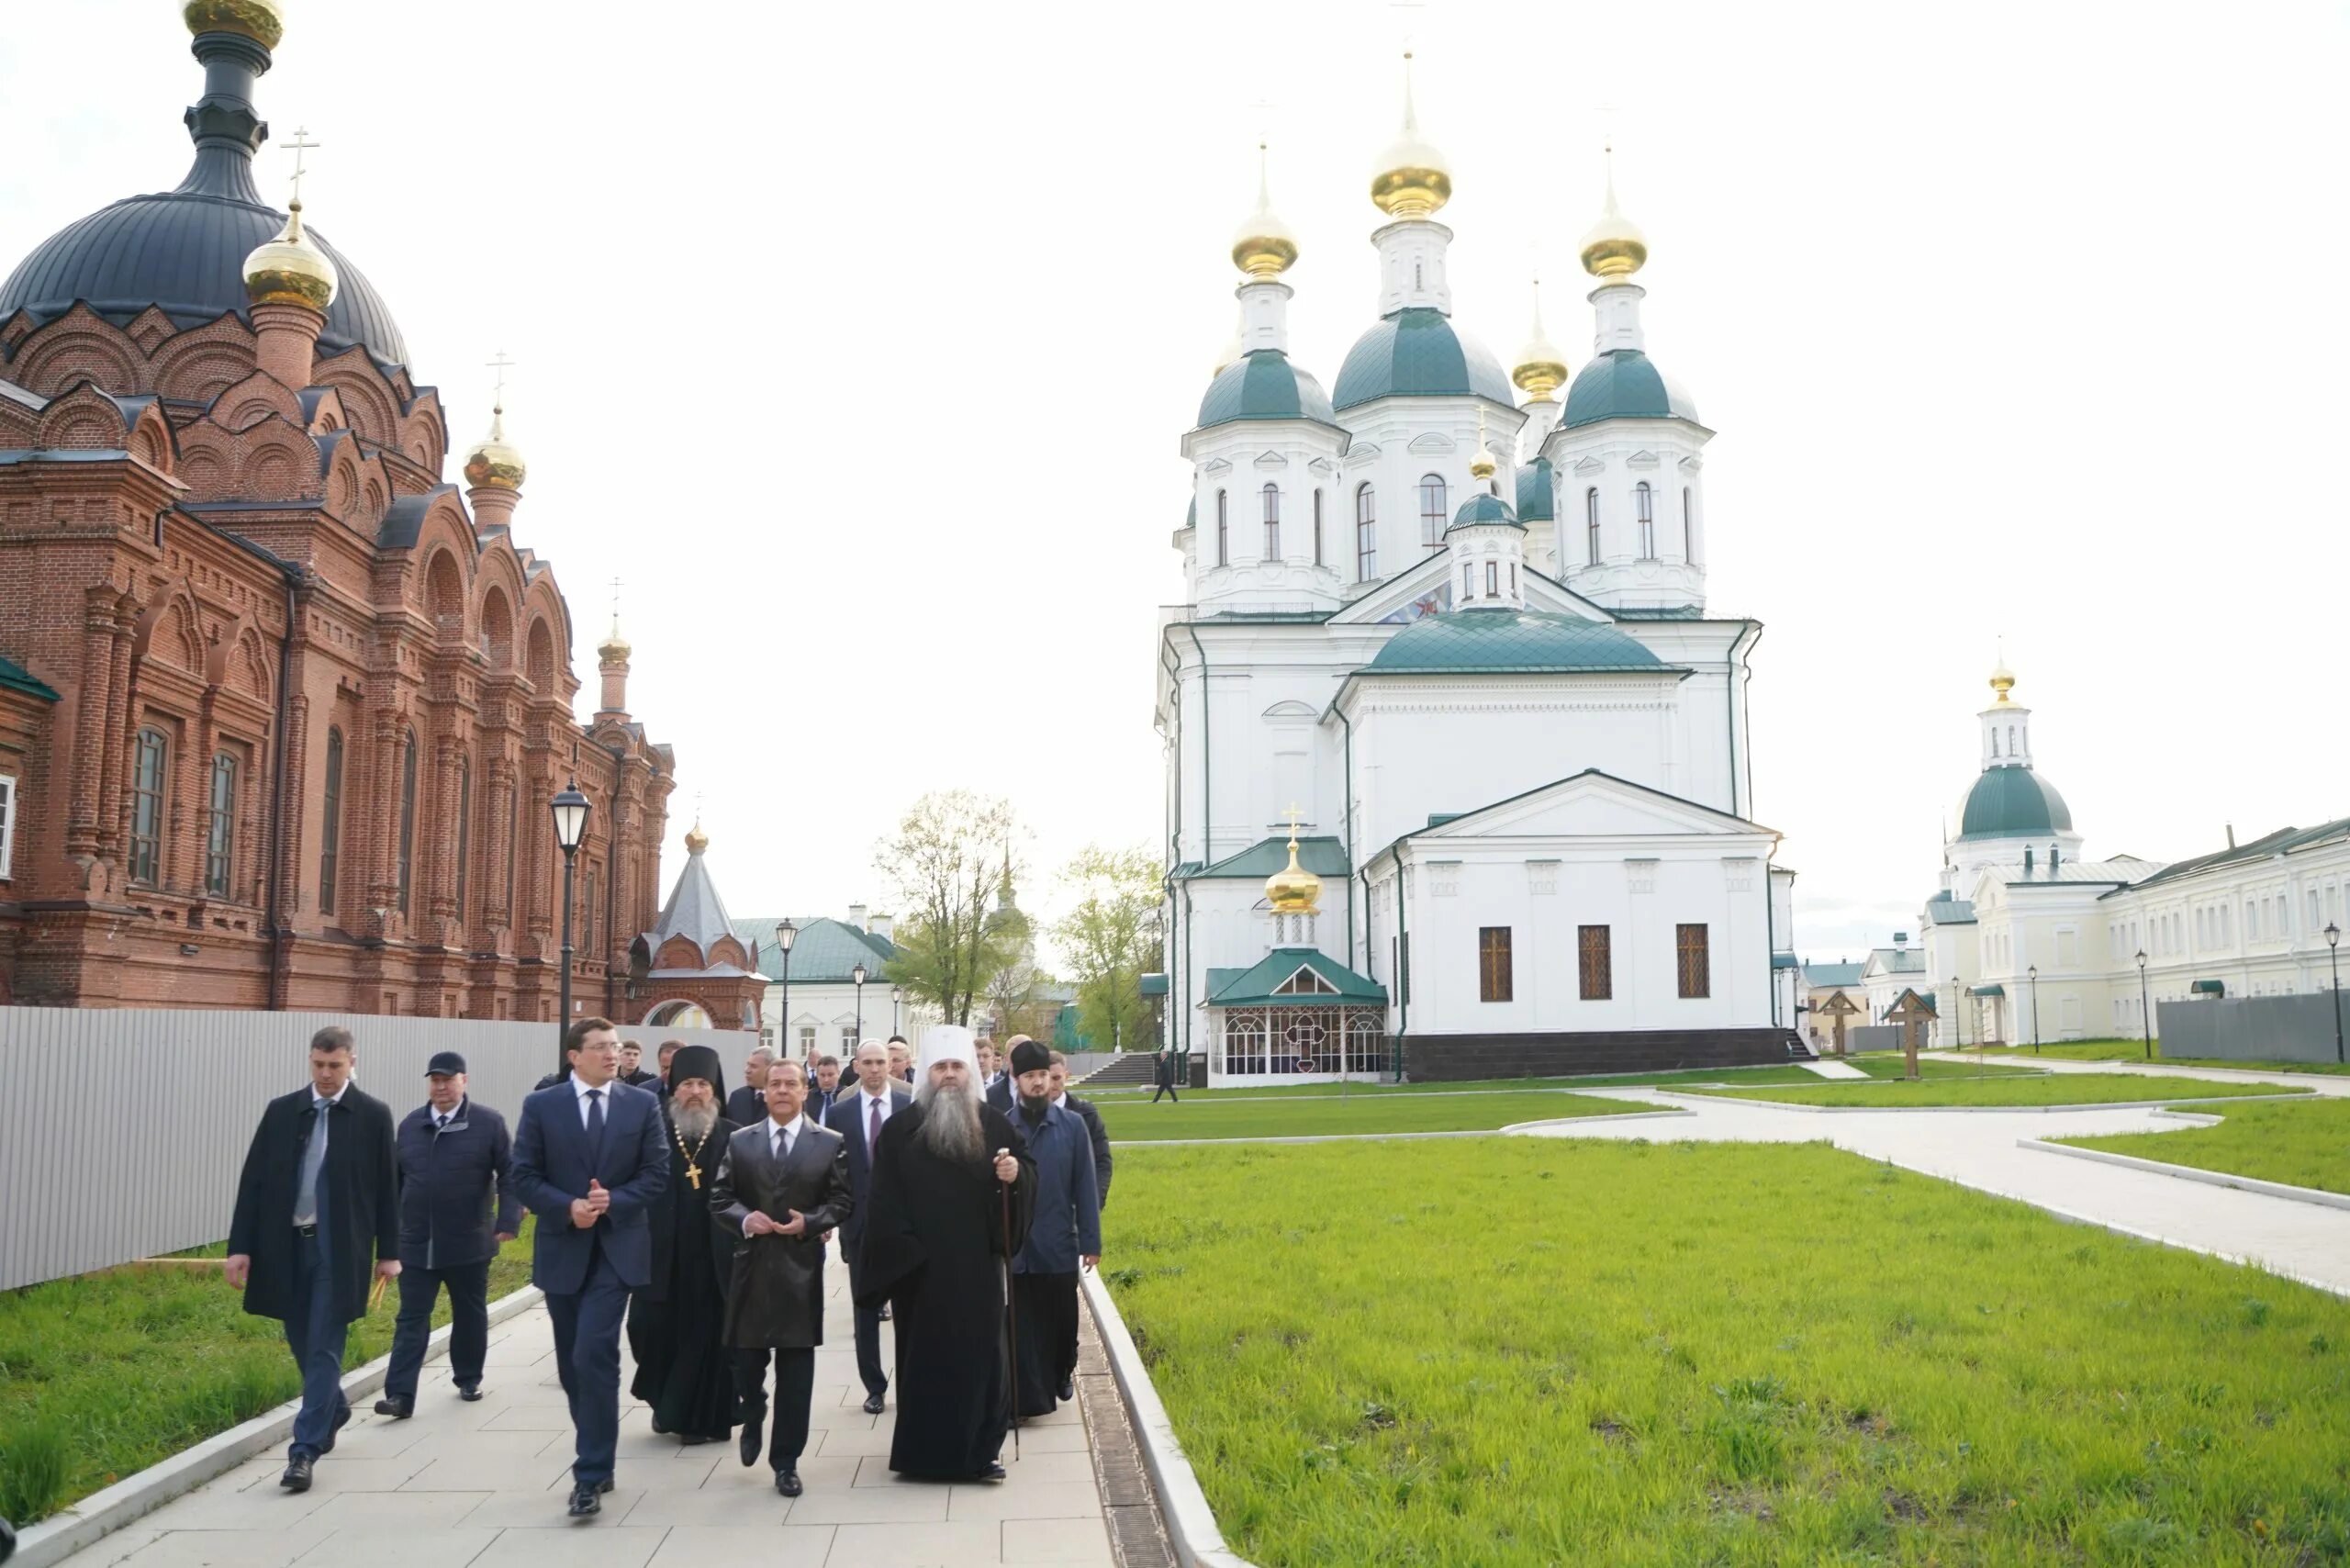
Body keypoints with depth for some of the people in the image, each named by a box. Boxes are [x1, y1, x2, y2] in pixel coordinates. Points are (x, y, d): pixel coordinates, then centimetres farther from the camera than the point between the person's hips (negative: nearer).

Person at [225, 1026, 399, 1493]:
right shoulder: (281, 1110, 4)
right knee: (302, 1344, 15)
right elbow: (253, 1180, 4)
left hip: (339, 1248, -4)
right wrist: (240, 1246, -2)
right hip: (287, 1245, 4)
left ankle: (304, 1450, -2)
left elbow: (387, 1187, 0)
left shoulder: (373, 1114, -3)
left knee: (324, 1349, -5)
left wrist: (388, 1252, 0)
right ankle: (334, 1408, 40)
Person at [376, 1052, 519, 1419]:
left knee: (470, 1316, 12)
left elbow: (510, 1175, -5)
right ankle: (400, 1395, -2)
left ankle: (468, 1379, 28)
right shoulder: (410, 1124, 7)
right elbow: (394, 1179, 13)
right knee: (411, 1320, -1)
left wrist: (509, 1220, -15)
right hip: (416, 1244, 2)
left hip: (469, 1244, -2)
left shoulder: (489, 1123, -4)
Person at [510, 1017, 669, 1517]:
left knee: (594, 1357, -14)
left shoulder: (643, 1105, 1)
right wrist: (567, 1208, -16)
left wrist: (613, 1201, -16)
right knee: (573, 1364, 12)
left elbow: (656, 1174, -1)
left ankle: (590, 1475, -7)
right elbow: (524, 1176, -2)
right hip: (562, 1248, 2)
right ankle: (597, 1460, 29)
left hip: (616, 1247, -2)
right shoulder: (541, 1106, 1)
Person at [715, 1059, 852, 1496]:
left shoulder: (830, 1143, 3)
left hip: (801, 1267, -1)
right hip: (752, 1267, 1)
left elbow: (843, 1202, 2)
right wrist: (745, 1218, -13)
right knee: (746, 1360, 8)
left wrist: (809, 1222, -14)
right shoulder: (740, 1141, 8)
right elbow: (720, 1198, 6)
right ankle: (753, 1421, 40)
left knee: (795, 1370, 2)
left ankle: (786, 1462, 13)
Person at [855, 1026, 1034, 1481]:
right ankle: (922, 1453, 16)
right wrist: (904, 1250, -11)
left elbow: (1030, 1168, 10)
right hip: (919, 1269, -2)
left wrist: (1016, 1174, -12)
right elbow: (884, 1203, -2)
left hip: (978, 1267, 2)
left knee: (980, 1354, 4)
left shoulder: (993, 1124, 5)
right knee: (924, 1357, 5)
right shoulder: (899, 1129, -1)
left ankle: (978, 1452, 14)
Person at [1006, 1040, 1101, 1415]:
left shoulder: (1072, 1126, -2)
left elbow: (1085, 1187, 0)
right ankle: (1030, 1397, 10)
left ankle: (1063, 1370, 40)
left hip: (1059, 1245, 1)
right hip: (1013, 1246, -1)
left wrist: (1090, 1241, -1)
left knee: (1062, 1319, 15)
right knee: (1021, 1326, 2)